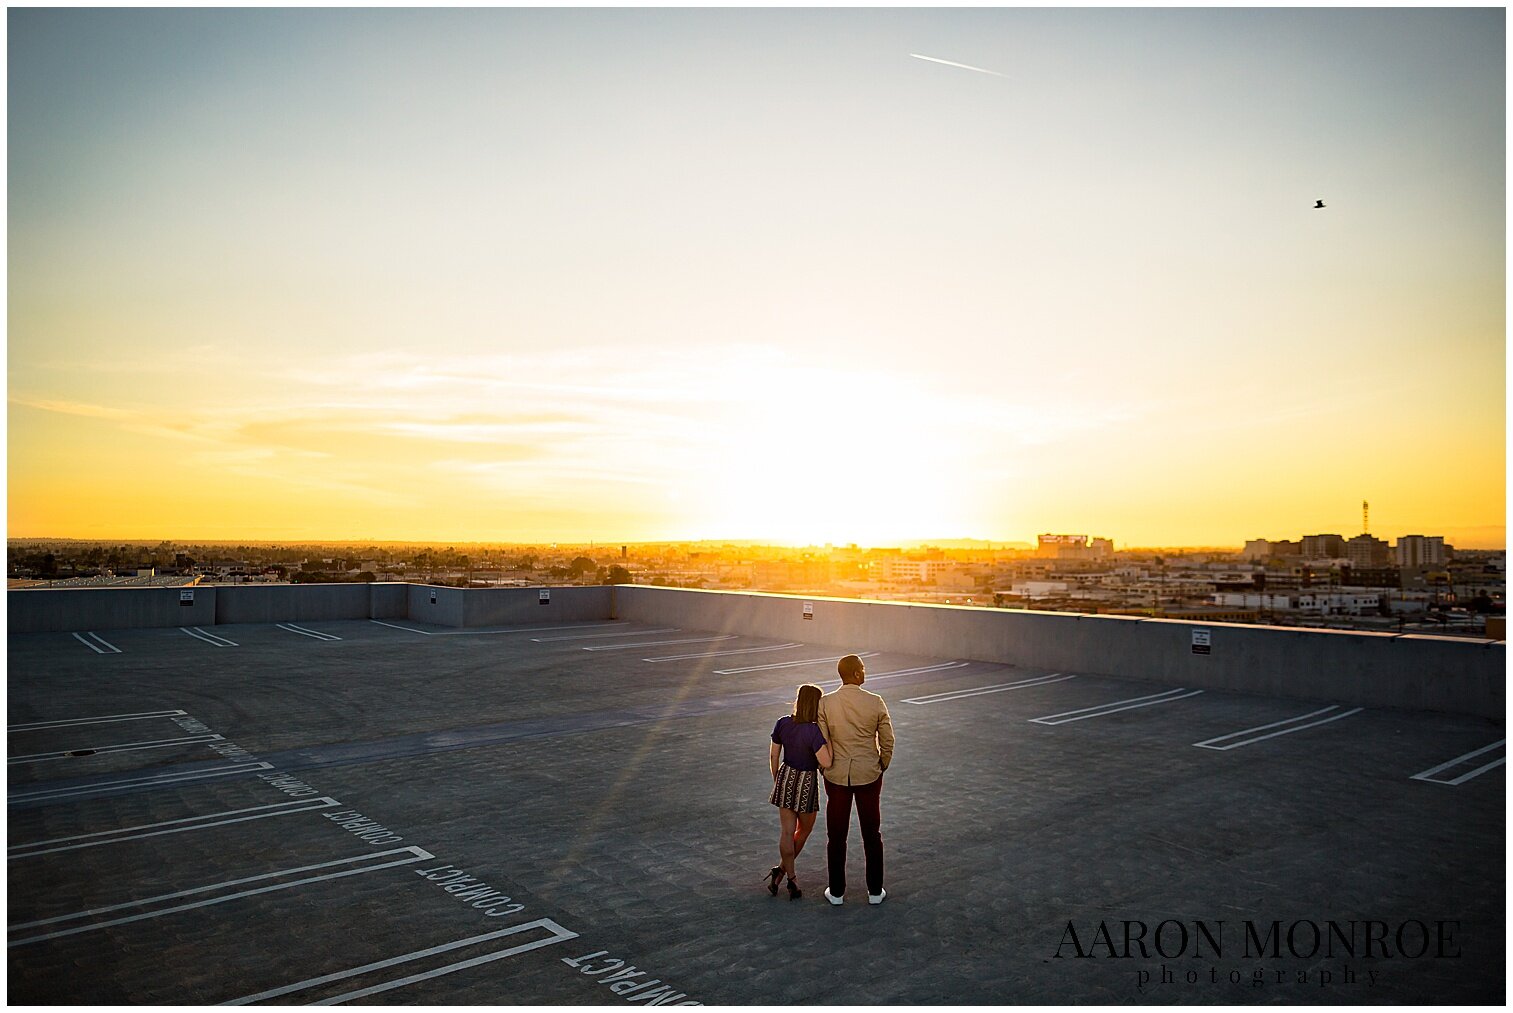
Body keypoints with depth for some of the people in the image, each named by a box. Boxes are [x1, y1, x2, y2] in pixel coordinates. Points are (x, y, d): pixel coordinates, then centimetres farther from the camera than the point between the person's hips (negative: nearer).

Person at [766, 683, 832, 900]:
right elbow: (826, 762, -28)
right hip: (806, 782, -4)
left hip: (785, 777, 5)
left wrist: (776, 781, 16)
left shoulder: (782, 723, -7)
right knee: (805, 829, 19)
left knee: (787, 831, 12)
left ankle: (791, 878, 15)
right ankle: (782, 870, 19)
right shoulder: (813, 731, -25)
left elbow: (773, 755, 2)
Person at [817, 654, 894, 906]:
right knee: (872, 835, 15)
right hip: (869, 775, 0)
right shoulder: (876, 703, -13)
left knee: (836, 836, 12)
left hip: (837, 776, 0)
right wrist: (881, 767, 11)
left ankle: (836, 892, 22)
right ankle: (875, 891, 24)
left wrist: (826, 768, 10)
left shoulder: (825, 703, -12)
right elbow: (887, 742, -6)